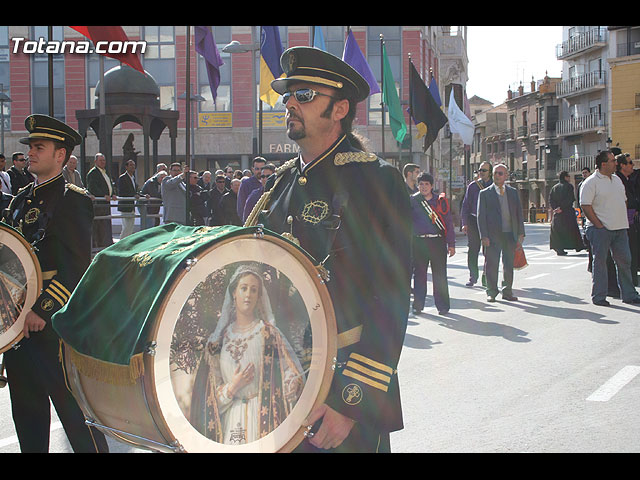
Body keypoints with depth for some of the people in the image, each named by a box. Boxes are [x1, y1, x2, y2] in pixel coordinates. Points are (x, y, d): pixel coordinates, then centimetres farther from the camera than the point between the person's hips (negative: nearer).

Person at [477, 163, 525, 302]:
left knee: (509, 265, 8)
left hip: (510, 235, 3)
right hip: (493, 235, -3)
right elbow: (481, 216, -2)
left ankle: (507, 292, 19)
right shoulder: (485, 193, 2)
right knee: (491, 265, 0)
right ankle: (491, 292, 11)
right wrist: (484, 236, -11)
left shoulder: (513, 192, 12)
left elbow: (519, 213, 12)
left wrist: (521, 233, 5)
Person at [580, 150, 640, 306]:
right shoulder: (591, 182, -9)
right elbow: (586, 206, -14)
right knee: (599, 261, -1)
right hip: (601, 229, -7)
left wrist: (623, 220, 13)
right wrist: (599, 225, -16)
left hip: (620, 228, 7)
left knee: (624, 261, 8)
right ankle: (599, 297, 7)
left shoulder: (617, 179, 15)